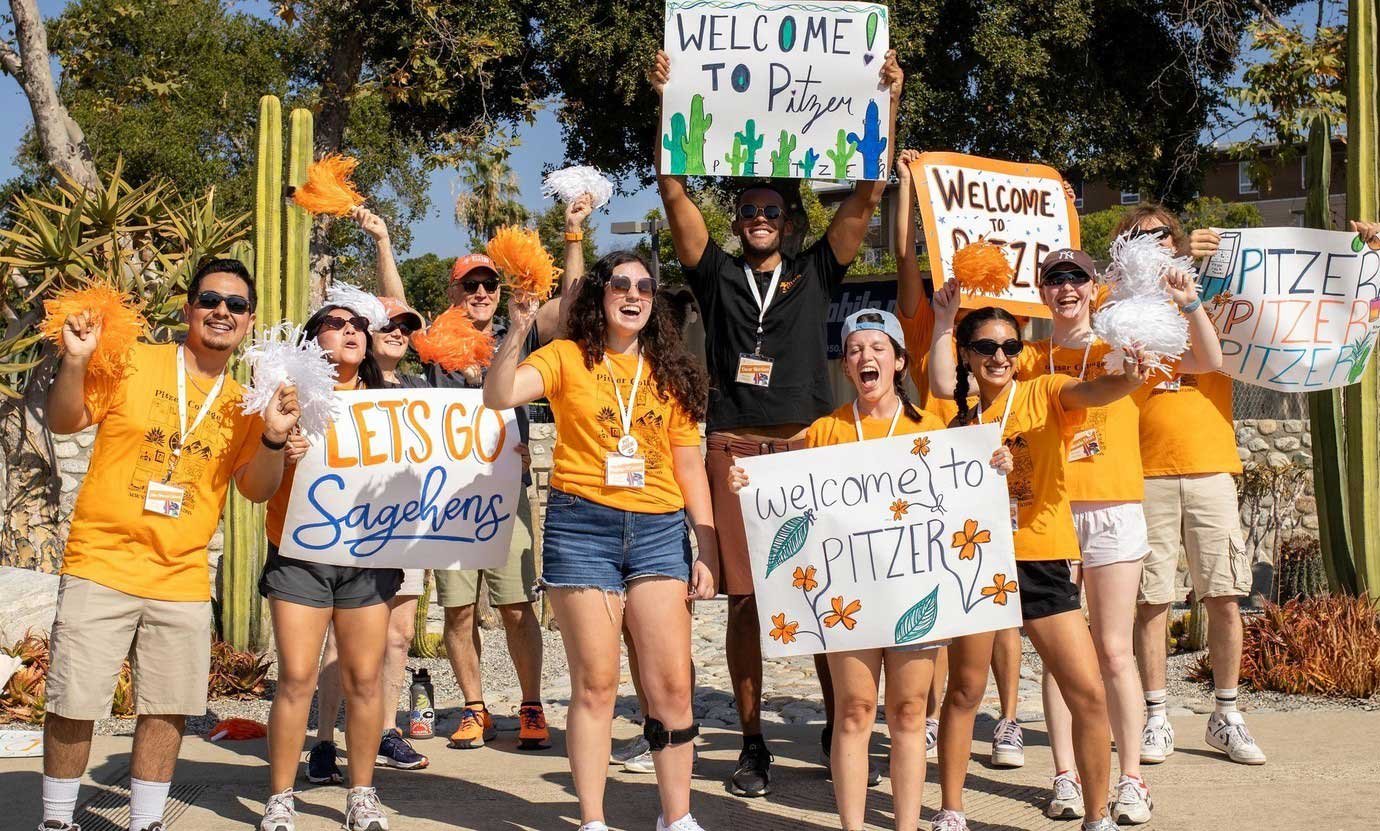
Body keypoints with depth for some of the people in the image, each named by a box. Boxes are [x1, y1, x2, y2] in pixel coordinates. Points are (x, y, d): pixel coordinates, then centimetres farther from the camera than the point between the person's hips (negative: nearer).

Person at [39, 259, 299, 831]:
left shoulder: (241, 404, 10)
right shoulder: (133, 363, 0)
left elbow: (257, 489, 7)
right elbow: (65, 421, 1)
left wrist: (273, 439, -11)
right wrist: (75, 361, -15)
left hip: (183, 582, 3)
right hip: (102, 567, -3)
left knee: (168, 709, 5)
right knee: (74, 704, 0)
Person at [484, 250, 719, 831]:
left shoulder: (670, 373, 13)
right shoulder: (568, 357, 2)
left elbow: (689, 465, 13)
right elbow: (498, 396, -13)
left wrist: (708, 550, 8)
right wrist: (518, 332, -26)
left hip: (659, 530, 3)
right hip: (583, 526, -3)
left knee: (673, 685, 0)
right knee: (595, 684, 0)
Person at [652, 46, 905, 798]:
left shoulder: (815, 272, 11)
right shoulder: (717, 275, 11)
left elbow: (867, 195, 4)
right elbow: (674, 194, 2)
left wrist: (886, 102, -3)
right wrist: (671, 104, -6)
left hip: (807, 448, 0)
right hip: (735, 451, 0)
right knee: (744, 599, 1)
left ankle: (839, 730, 12)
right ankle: (753, 742, 9)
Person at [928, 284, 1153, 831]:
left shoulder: (1043, 394, 0)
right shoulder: (961, 415, 9)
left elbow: (1090, 392, -19)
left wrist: (1126, 379, -42)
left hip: (1041, 563, -1)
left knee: (1088, 694, -5)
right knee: (964, 692, 10)